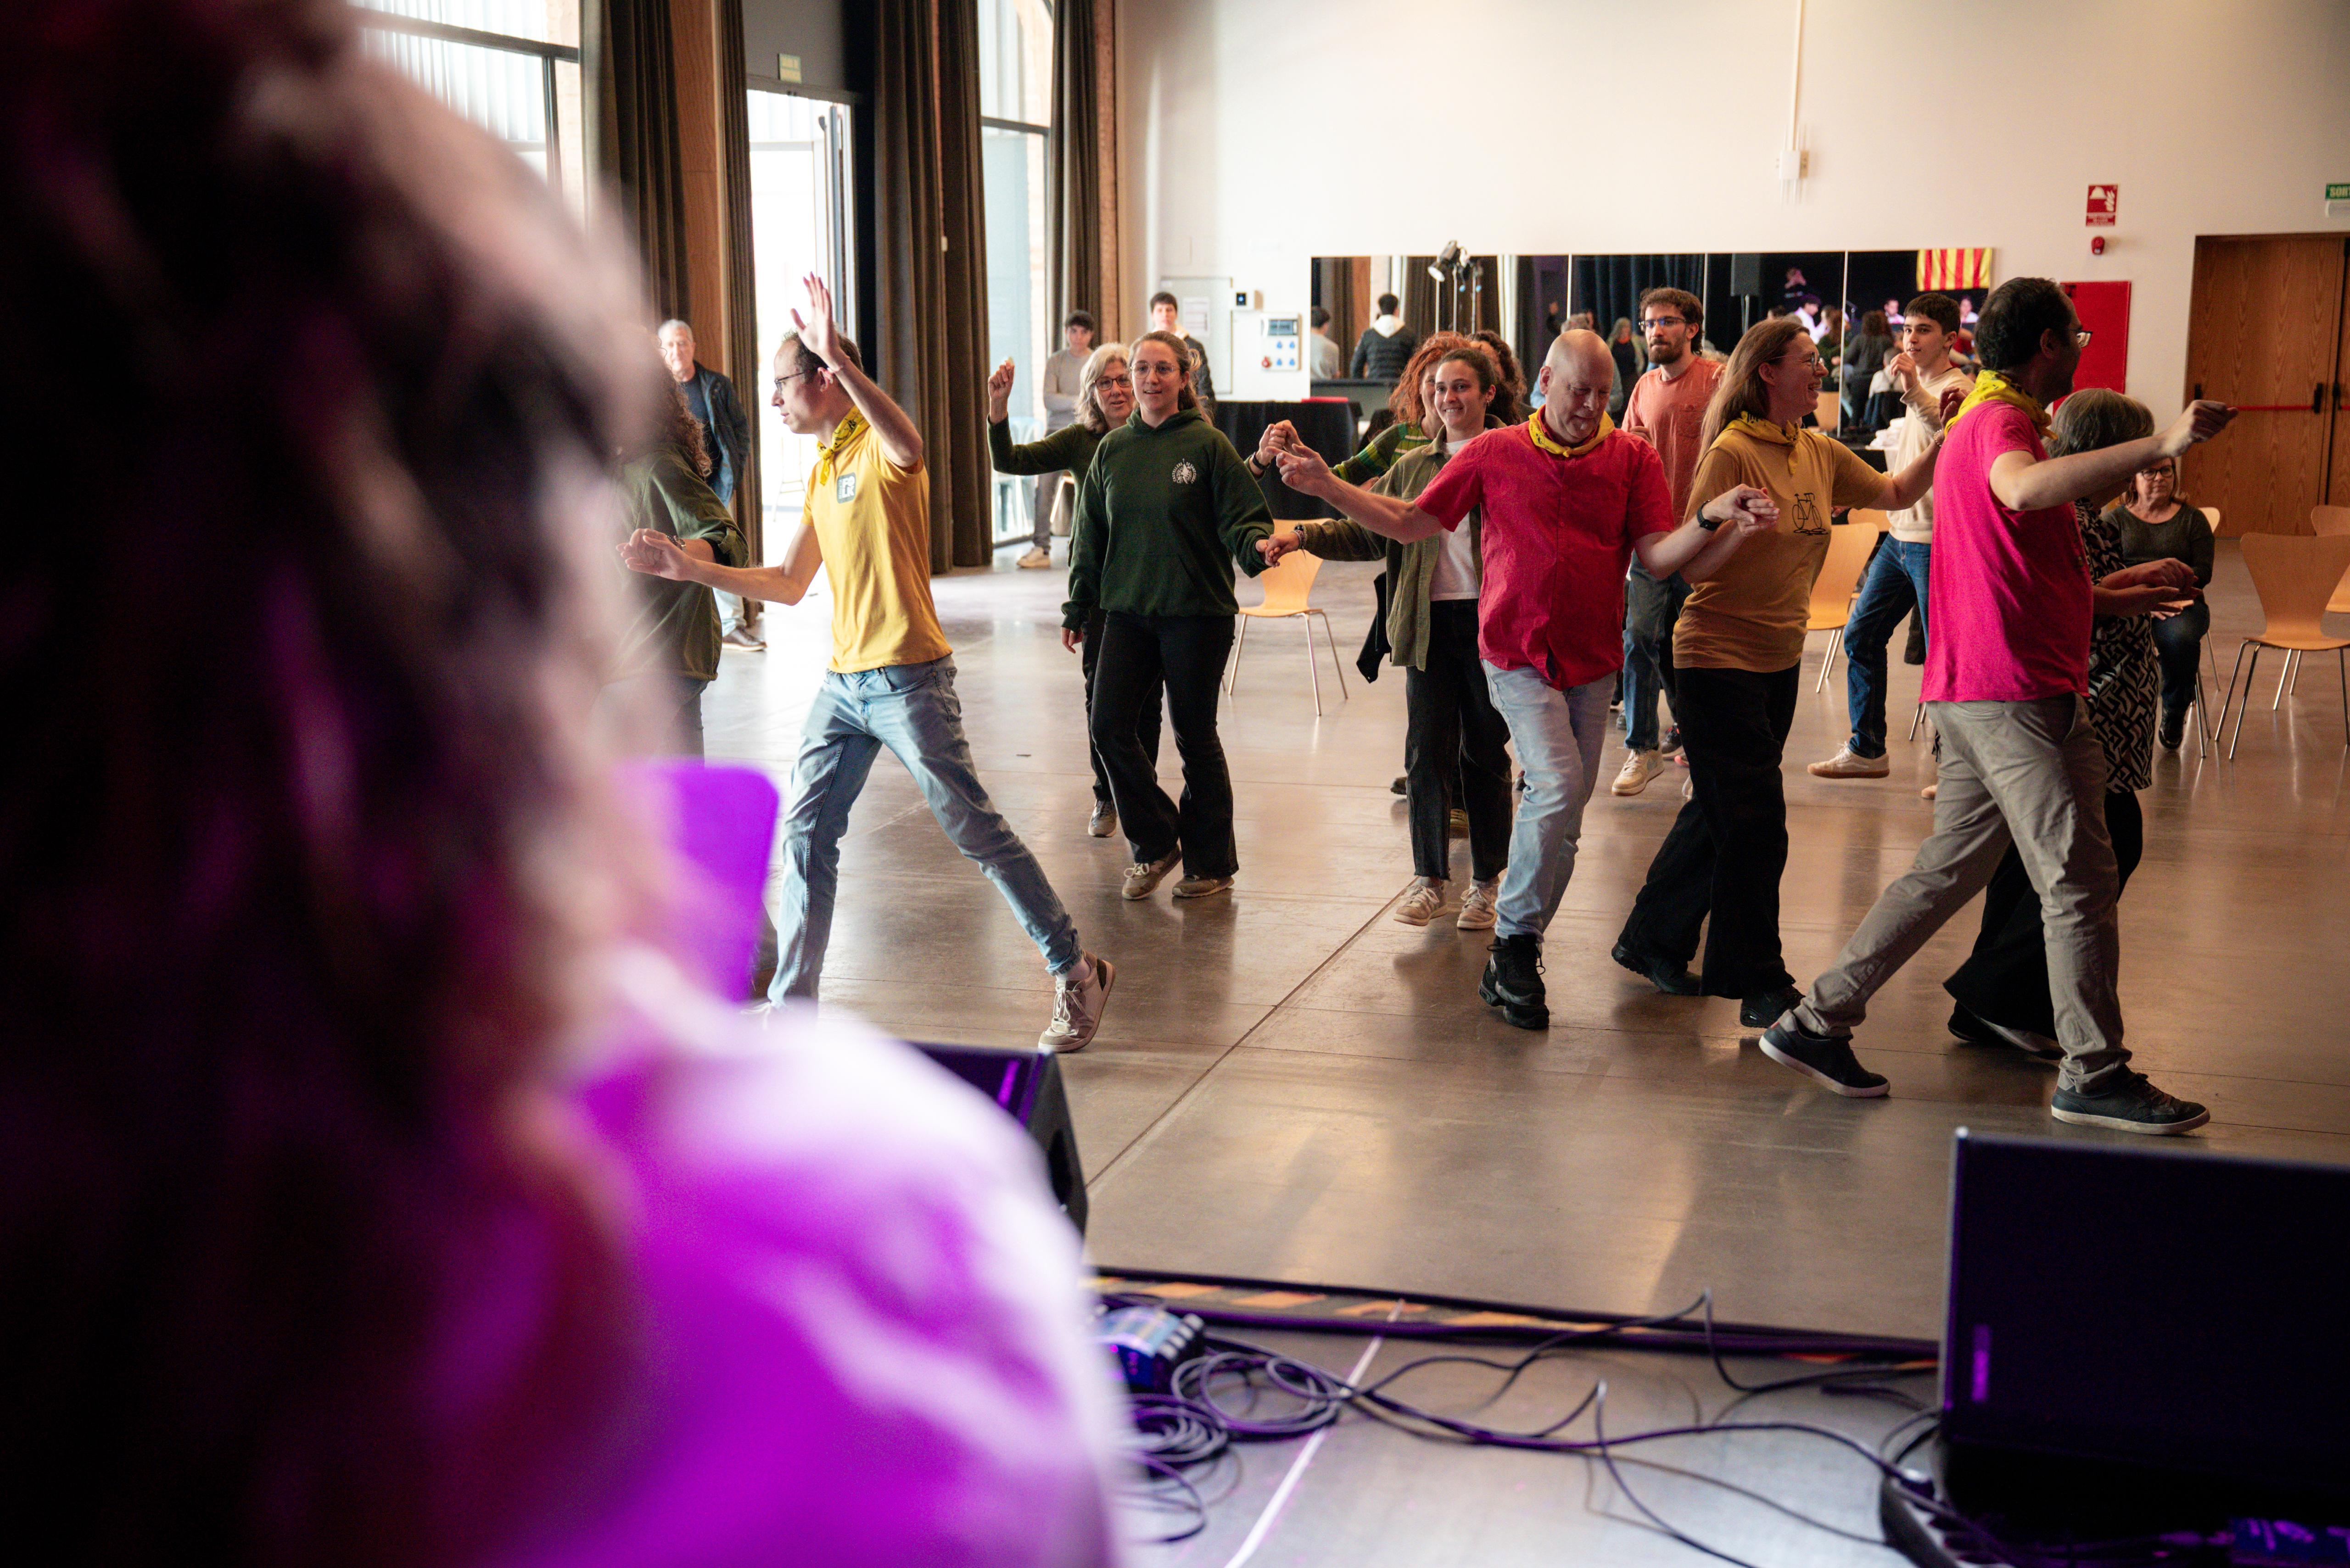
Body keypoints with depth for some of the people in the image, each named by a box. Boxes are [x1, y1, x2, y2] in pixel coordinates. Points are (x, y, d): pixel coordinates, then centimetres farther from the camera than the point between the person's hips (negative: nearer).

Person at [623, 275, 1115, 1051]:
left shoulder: (880, 447, -9)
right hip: (842, 680, 8)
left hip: (909, 679, -8)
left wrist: (839, 356, -46)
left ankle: (1076, 973, 10)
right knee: (806, 837, 6)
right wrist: (688, 568, 15)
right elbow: (790, 584, 20)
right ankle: (791, 1008, 14)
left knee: (977, 832, -3)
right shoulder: (821, 471, 17)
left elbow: (908, 446, -37)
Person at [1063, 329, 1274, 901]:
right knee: (1111, 728, -4)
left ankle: (1211, 862, 19)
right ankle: (1155, 843, 16)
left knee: (1195, 736, 4)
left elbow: (1243, 519, -7)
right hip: (1128, 612, 4)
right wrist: (1079, 607, 14)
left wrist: (1257, 546, -29)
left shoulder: (1208, 445, -5)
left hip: (1198, 612, -4)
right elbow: (1091, 535, 14)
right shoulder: (1112, 449, 8)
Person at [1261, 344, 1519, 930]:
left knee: (1485, 751, 6)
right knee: (1426, 750, 3)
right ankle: (1430, 878, 15)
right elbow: (1367, 532, 11)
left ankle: (1487, 881, 18)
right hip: (1430, 622, 3)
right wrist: (1302, 536, -2)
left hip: (1491, 619, -3)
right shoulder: (1413, 466, 13)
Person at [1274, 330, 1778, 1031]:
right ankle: (1514, 941, -6)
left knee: (1564, 815, 8)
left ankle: (1513, 964, 21)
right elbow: (1411, 522, 6)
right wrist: (1325, 486, -2)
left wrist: (1715, 522, -22)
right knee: (1557, 784, -21)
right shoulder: (1495, 454, 1)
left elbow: (1658, 555, -4)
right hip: (1518, 651, -3)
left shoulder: (1634, 460, 3)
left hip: (1592, 660, 3)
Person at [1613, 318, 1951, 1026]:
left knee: (1720, 811, 15)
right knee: (1754, 822, -5)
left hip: (1780, 659, 8)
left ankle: (1654, 942, 29)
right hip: (1718, 656, -8)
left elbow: (1896, 493, 16)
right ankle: (1760, 986, 5)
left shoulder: (1819, 454, 7)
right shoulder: (1733, 452, -14)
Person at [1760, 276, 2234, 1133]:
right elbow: (2023, 489, -38)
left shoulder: (1986, 420, 22)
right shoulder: (2001, 420, -11)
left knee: (1948, 871, 12)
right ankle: (2095, 1076, 5)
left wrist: (2128, 581, 27)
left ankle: (1816, 1023, 14)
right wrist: (2163, 444, -39)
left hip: (1978, 694, 10)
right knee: (2079, 879, -3)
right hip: (2016, 690, -10)